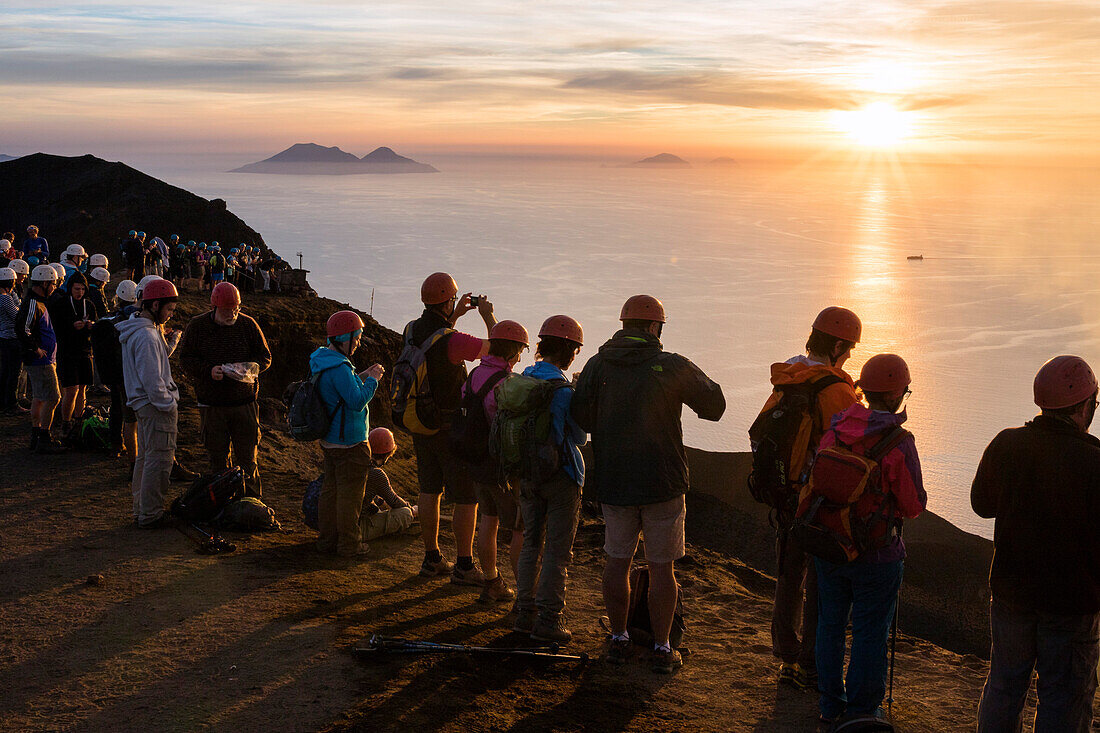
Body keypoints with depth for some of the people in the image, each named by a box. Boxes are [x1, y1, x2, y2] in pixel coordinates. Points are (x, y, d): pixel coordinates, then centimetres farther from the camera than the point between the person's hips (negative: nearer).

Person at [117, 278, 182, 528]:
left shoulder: (140, 329, 11)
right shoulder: (146, 336, -21)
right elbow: (152, 378, -23)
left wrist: (169, 343, 6)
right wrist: (168, 404, -15)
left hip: (145, 404, 11)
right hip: (155, 405, -11)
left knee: (146, 456, 17)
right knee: (160, 458, -5)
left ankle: (141, 510, 26)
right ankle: (151, 514, 0)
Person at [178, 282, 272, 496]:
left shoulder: (248, 324, 0)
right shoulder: (197, 326, -1)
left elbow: (265, 356, 7)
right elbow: (185, 358, 0)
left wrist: (250, 368, -15)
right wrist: (208, 370, -18)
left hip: (244, 403, 0)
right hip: (211, 404, 0)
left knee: (247, 458, 3)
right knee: (218, 459, 8)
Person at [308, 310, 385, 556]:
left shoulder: (320, 361, 8)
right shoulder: (339, 367, -24)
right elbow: (357, 401, -26)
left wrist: (360, 377, 10)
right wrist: (372, 380, -13)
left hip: (330, 439, 10)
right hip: (349, 442, -10)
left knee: (330, 488, 17)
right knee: (350, 492, 0)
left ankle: (327, 538, 25)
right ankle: (349, 543, 8)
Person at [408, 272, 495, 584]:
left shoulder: (412, 330, -1)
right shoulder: (452, 341, -25)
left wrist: (456, 315, 20)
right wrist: (488, 315, -2)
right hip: (451, 427, -8)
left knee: (429, 490, 15)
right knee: (467, 497, 2)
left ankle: (432, 559, 22)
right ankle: (464, 566, 7)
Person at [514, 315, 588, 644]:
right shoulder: (562, 388, -19)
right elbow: (578, 437, -8)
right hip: (560, 475, -7)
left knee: (531, 543, 16)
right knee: (558, 550, 1)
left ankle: (525, 612, 18)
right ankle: (548, 618, 3)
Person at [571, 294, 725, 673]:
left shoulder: (598, 365, -2)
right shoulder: (673, 367, -10)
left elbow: (579, 418, 3)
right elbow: (714, 407, 3)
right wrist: (699, 381, 21)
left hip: (612, 482, 3)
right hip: (662, 484, -3)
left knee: (617, 561, 14)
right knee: (661, 567, 6)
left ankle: (618, 640, 23)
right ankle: (662, 649, 13)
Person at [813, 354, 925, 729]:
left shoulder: (833, 433, -5)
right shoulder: (899, 444, -20)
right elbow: (913, 506, -13)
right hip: (876, 556, -5)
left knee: (830, 625, 18)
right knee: (870, 633, 10)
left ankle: (830, 704, 31)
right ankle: (861, 710, 21)